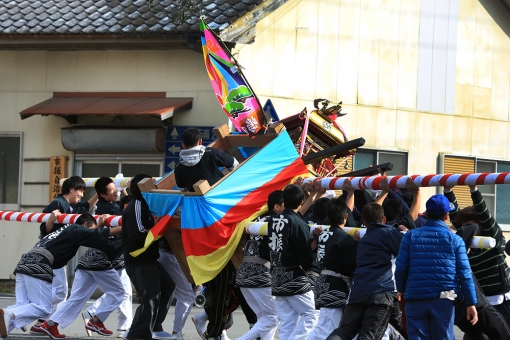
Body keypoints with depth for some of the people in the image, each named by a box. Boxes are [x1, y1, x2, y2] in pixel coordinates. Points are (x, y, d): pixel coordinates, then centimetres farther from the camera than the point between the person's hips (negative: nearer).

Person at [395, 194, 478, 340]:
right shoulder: (455, 239, 3)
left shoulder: (411, 236, 5)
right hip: (444, 299, 0)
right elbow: (464, 273, -1)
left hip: (415, 299, 0)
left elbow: (401, 267, 1)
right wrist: (471, 303, 0)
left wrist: (401, 289, 19)